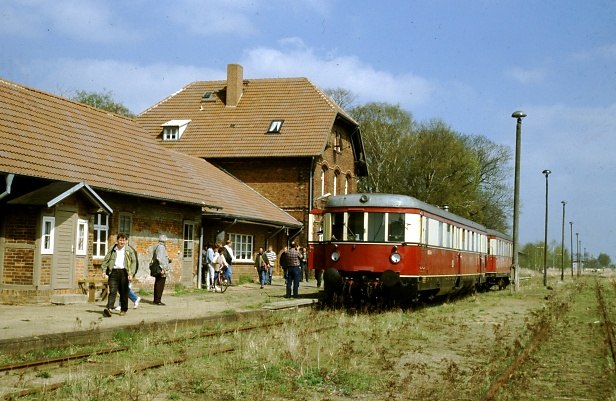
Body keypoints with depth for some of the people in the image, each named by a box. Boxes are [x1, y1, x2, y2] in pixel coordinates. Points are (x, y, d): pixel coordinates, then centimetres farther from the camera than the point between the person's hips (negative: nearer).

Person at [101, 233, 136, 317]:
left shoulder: (129, 250, 7)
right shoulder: (112, 250, 11)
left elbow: (133, 262, 5)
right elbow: (106, 260, 12)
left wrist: (131, 273, -5)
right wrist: (104, 271, -1)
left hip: (124, 272, 0)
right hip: (113, 272, 0)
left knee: (124, 292, 5)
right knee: (112, 291, -9)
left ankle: (123, 309, 17)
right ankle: (109, 309, -20)